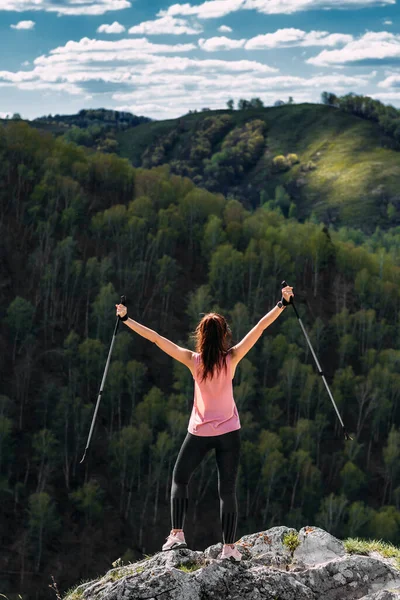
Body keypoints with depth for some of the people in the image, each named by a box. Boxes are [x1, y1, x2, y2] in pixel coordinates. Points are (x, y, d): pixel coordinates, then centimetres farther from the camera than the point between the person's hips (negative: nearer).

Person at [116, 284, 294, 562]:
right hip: (229, 433, 0)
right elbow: (259, 328, -10)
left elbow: (156, 338, -11)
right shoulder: (231, 358, -12)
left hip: (199, 432, 0)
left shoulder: (193, 361, -12)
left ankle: (177, 534, 9)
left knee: (180, 479, 18)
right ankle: (229, 547, 6)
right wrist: (283, 304, -5)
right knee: (228, 490, 5)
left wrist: (126, 319, -6)